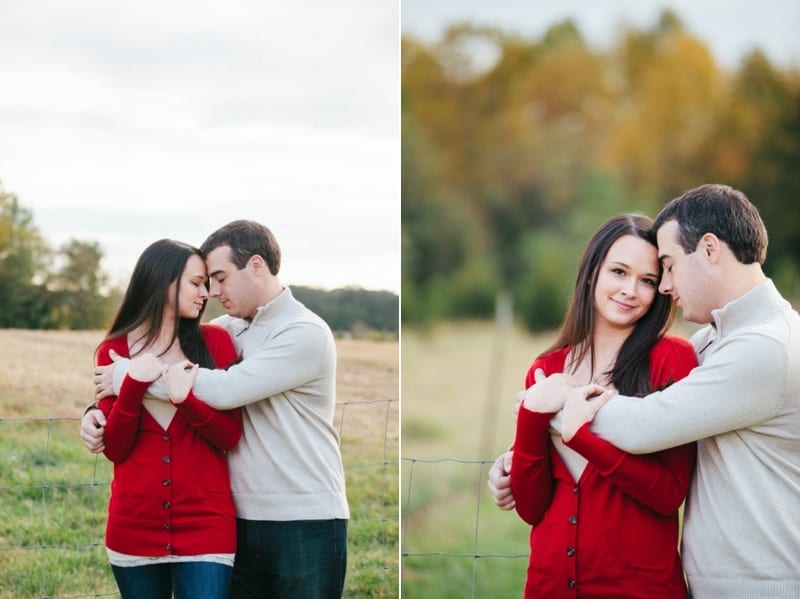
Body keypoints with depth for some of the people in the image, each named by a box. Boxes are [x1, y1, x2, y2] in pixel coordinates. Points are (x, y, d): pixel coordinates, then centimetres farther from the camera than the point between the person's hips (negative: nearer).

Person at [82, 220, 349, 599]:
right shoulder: (227, 330, 9)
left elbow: (225, 390, -22)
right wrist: (97, 412, -5)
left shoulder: (305, 333, -12)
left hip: (305, 524, -6)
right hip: (242, 521, 6)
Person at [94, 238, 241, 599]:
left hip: (206, 528, -1)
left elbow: (230, 436, -3)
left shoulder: (214, 342, 2)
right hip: (134, 528, 1)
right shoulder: (115, 351, 2)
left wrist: (185, 399, -19)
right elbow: (114, 448, -2)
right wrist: (134, 384, -16)